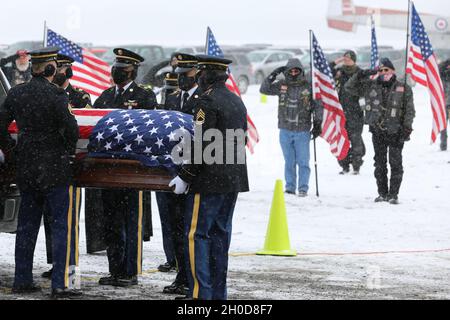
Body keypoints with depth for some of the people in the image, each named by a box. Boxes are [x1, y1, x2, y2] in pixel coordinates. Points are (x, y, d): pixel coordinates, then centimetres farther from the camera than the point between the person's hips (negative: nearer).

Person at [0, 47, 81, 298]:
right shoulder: (56, 95, -14)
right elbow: (71, 128, -20)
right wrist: (68, 152, -2)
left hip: (27, 168, 6)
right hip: (56, 169, -6)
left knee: (27, 225, 15)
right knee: (64, 225, -1)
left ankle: (23, 280, 18)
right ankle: (61, 283, -5)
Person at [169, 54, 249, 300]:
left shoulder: (208, 101, -14)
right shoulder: (237, 101, 14)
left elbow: (202, 144, -18)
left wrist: (184, 176, -12)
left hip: (210, 181, -9)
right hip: (234, 180, 9)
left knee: (196, 234, -4)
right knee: (220, 234, 12)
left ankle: (200, 293, -8)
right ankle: (218, 293, 15)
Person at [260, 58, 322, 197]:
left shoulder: (308, 87, 0)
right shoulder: (281, 85, 5)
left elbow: (317, 106, 5)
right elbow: (264, 90, 2)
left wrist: (317, 124, 0)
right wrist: (273, 75, -8)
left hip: (302, 131, -2)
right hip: (285, 130, 2)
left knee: (303, 161, -2)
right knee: (289, 161, 8)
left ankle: (303, 188, 4)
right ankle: (290, 187, 14)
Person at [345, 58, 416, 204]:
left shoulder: (403, 89, 2)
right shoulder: (370, 86, 8)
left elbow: (409, 111, 2)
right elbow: (350, 87, 8)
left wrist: (407, 129, -7)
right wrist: (360, 75, -7)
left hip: (395, 132, -3)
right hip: (378, 132, 3)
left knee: (396, 163, -3)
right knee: (379, 164, 8)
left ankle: (393, 194, 2)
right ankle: (382, 193, 17)